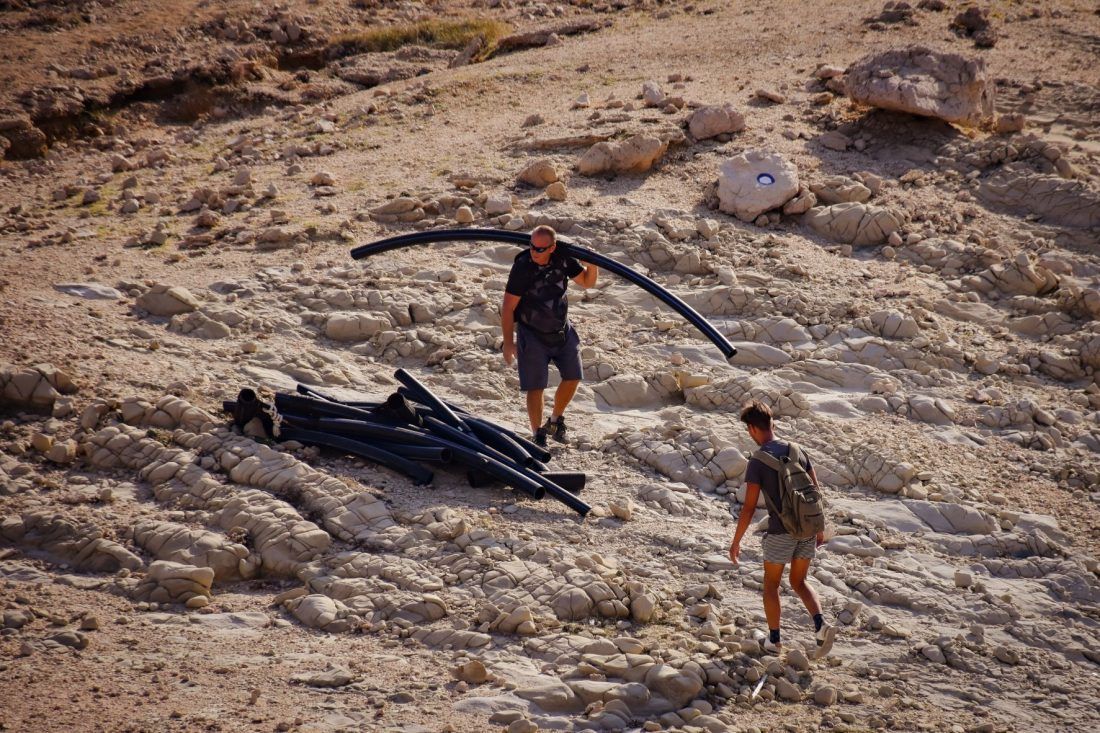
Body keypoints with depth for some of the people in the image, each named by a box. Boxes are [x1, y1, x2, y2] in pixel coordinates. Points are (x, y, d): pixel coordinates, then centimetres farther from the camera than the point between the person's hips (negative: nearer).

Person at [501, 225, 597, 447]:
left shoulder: (563, 259, -12)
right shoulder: (522, 268, -25)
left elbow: (587, 282, 3)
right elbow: (508, 307, -19)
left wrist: (592, 264, -19)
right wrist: (508, 343, -19)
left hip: (562, 329, 5)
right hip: (533, 334, -5)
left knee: (572, 377, 9)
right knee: (535, 386, -3)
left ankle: (555, 420, 32)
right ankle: (538, 435, 11)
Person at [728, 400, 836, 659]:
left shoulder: (757, 462, -13)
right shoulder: (797, 451, 3)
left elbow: (749, 507, -13)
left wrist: (736, 541, -3)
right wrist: (819, 528, 19)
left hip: (780, 533, -5)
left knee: (771, 583, 16)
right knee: (798, 582, 19)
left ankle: (774, 639, 21)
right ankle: (820, 625, -3)